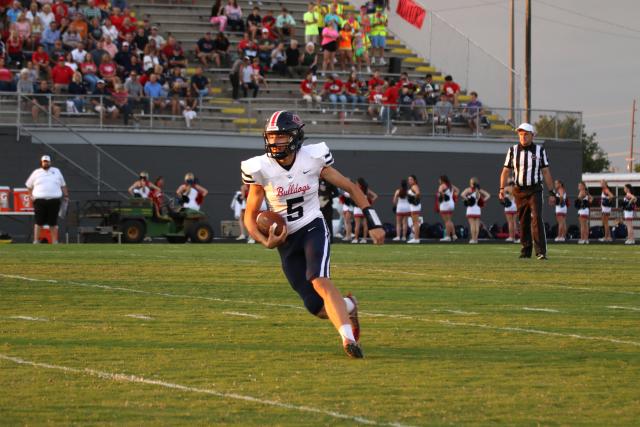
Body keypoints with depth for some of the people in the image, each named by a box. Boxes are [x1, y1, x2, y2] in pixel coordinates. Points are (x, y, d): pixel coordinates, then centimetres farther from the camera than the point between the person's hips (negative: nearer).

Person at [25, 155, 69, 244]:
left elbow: (63, 185, 18)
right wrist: (31, 196, 4)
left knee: (53, 223, 2)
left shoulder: (56, 171, 14)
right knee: (38, 222, -5)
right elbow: (29, 185, 16)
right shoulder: (36, 173, 11)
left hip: (54, 200, 1)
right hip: (39, 200, -1)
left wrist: (66, 196, 10)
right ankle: (36, 241, -3)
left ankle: (55, 242, 5)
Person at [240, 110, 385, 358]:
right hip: (286, 240, 2)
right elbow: (250, 216, 0)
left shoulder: (313, 159, -10)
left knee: (320, 281, -30)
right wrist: (266, 242, -18)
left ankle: (348, 337, -33)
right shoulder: (261, 169, -9)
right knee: (317, 307, -2)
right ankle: (347, 307, 30)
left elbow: (351, 188, 2)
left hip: (313, 228, -2)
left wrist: (374, 223, -2)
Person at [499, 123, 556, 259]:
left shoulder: (539, 150, 3)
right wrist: (502, 188, -7)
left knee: (537, 219, -16)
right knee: (523, 222, 6)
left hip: (535, 190, -2)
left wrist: (552, 193, 2)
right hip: (519, 191, 2)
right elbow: (506, 171, 6)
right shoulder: (513, 150, 5)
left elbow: (546, 172, 5)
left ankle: (541, 252, -20)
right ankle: (526, 250, 17)